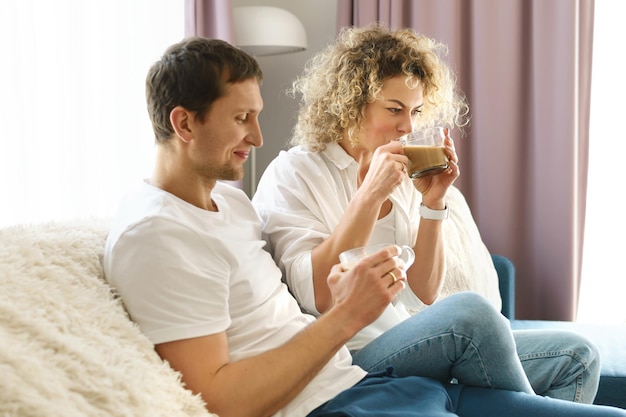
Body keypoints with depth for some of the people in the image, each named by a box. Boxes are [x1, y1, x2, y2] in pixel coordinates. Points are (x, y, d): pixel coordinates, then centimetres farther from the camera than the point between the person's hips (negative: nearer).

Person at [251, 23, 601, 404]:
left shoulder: (403, 180, 10)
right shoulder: (293, 173, -6)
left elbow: (423, 295, 7)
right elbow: (319, 298, -18)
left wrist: (432, 203, -5)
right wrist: (371, 194, -22)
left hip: (413, 344, 7)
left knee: (577, 356, -4)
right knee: (467, 311, -31)